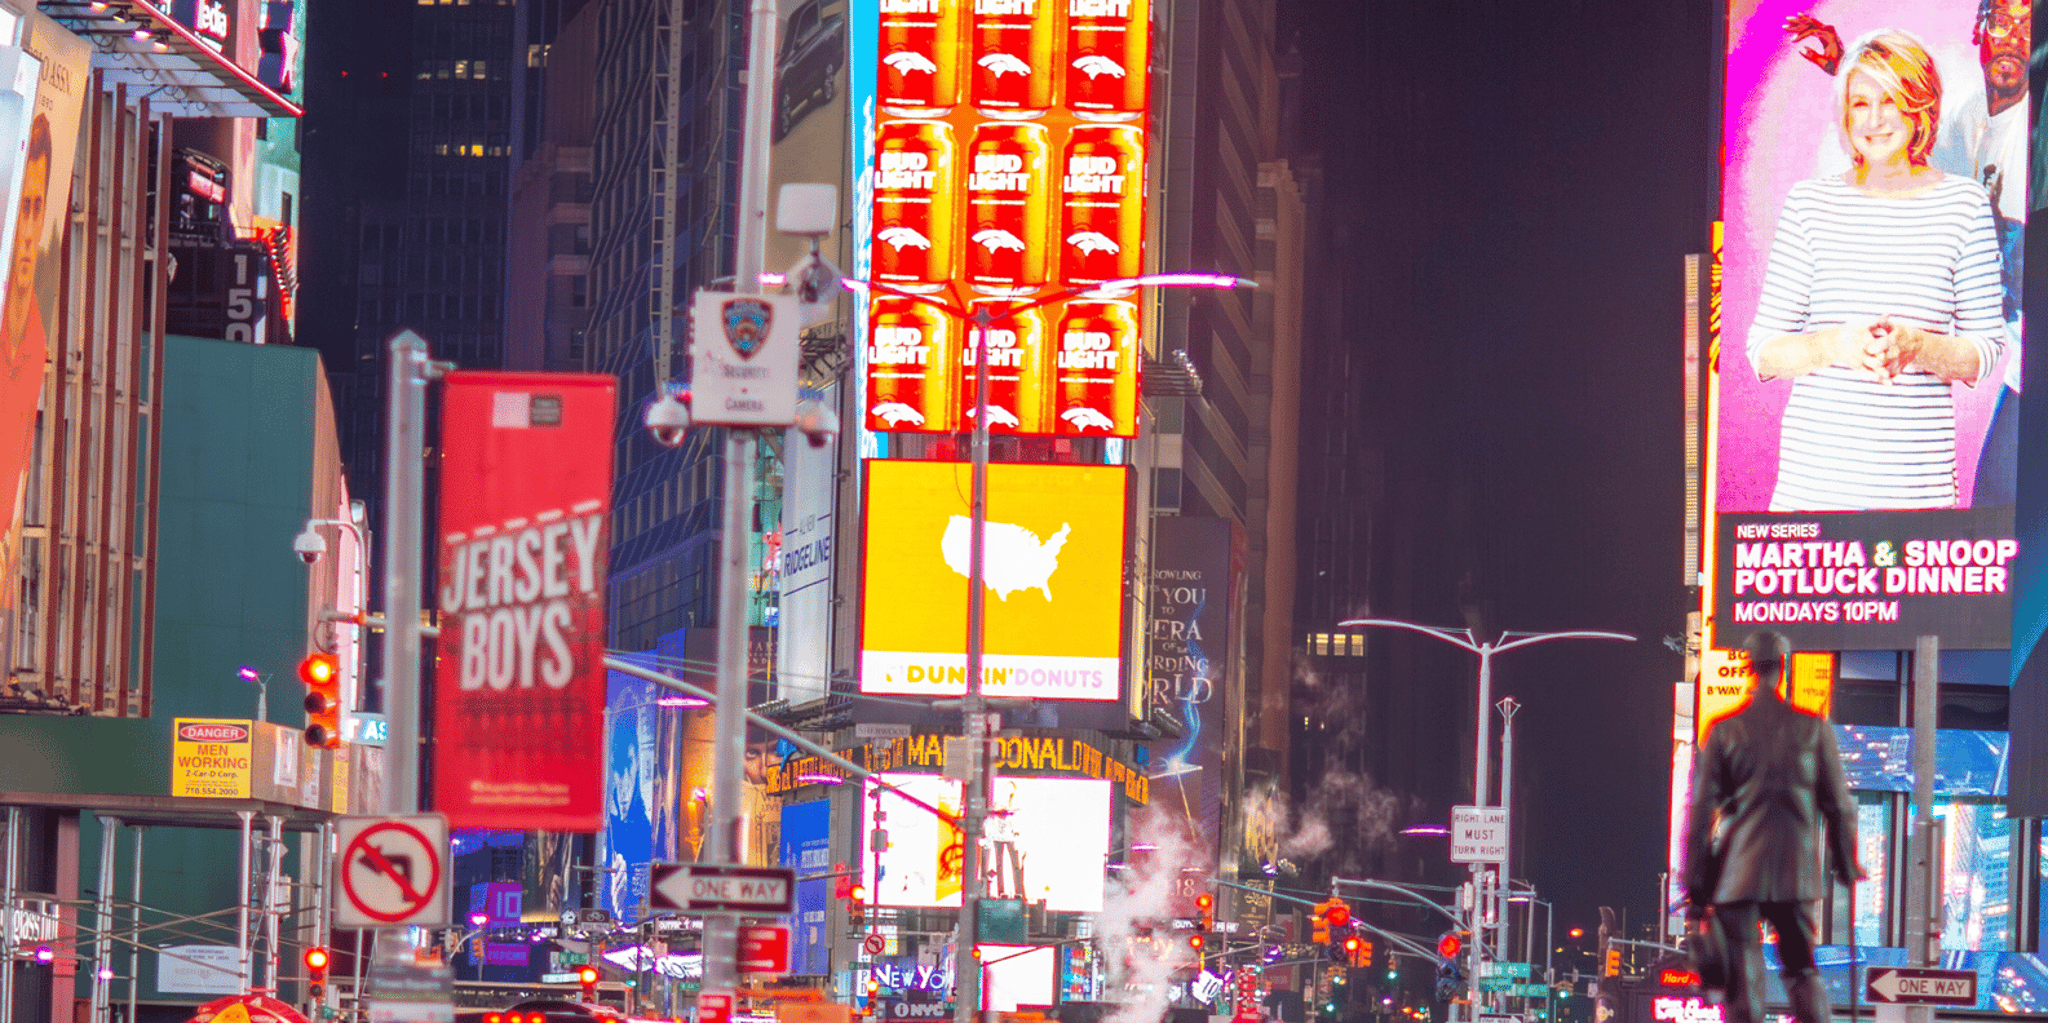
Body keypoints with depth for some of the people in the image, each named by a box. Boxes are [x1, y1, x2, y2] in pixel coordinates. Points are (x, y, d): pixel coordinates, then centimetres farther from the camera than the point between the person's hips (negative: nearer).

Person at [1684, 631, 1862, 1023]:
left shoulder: (1725, 731, -3)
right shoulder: (1813, 729, 0)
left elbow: (1702, 808, -2)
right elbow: (1838, 804, 5)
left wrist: (1695, 877, 3)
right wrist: (1846, 862, 17)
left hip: (1738, 871, -1)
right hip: (1797, 871, 1)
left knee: (1743, 976, 2)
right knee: (1802, 968, 11)